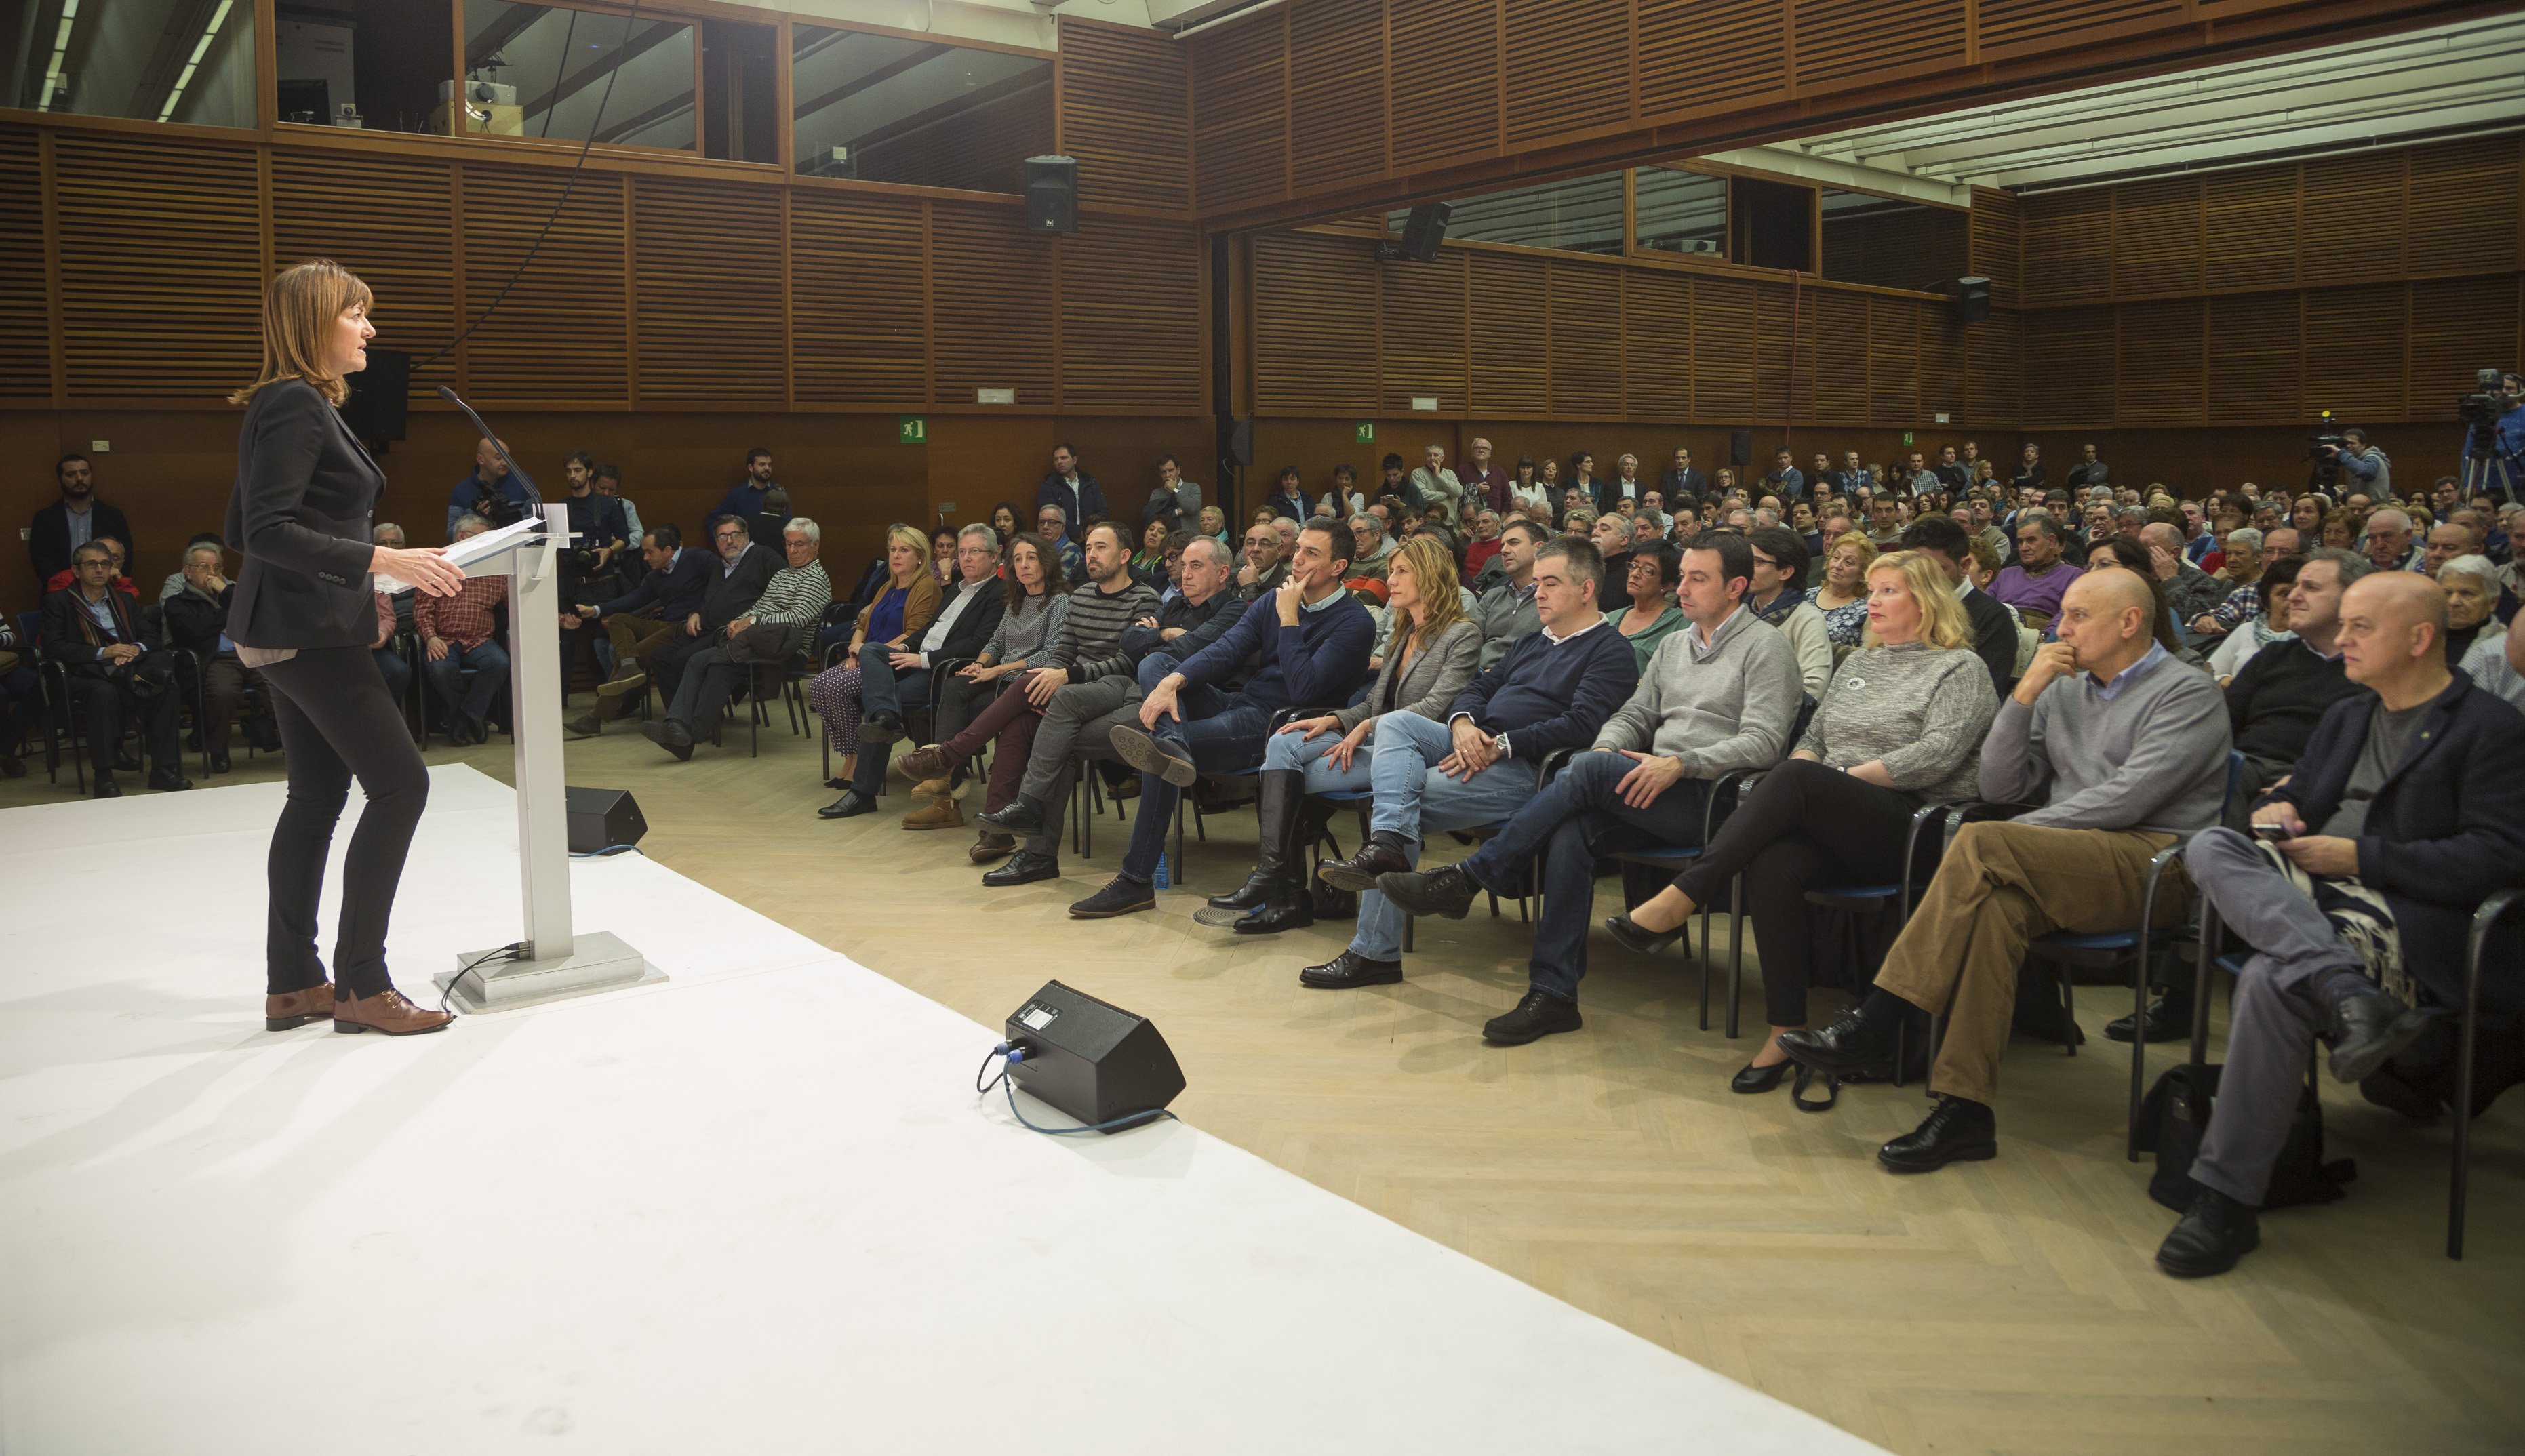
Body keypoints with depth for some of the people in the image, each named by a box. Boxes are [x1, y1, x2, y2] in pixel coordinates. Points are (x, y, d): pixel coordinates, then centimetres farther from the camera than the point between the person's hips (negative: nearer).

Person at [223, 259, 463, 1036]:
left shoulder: (301, 404, 16)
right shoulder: (295, 405, -14)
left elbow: (241, 528, 20)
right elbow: (265, 530, -22)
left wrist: (356, 579, 22)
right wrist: (382, 560, -26)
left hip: (294, 629, 11)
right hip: (309, 630, -11)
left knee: (316, 797, 12)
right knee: (399, 783, -9)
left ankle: (292, 985, 19)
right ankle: (360, 986, -4)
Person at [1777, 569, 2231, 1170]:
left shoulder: (2190, 693, 1)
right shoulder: (2063, 692, 23)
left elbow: (2127, 798, -13)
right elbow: (1999, 788, 14)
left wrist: (2010, 838, -13)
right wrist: (2025, 693, 3)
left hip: (2155, 862, -5)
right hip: (2069, 866, 5)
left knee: (1982, 844, -29)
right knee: (1997, 900, -31)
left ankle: (1873, 1025, -28)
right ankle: (1965, 1109, -36)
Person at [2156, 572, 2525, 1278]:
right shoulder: (2345, 717, 26)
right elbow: (2294, 795, 33)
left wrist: (2360, 856, -12)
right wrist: (2276, 810, 7)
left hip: (2405, 917, -7)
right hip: (2305, 898, 7)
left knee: (2272, 980, -36)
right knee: (2210, 846, -25)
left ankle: (2225, 1199, -28)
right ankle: (2348, 993, -41)